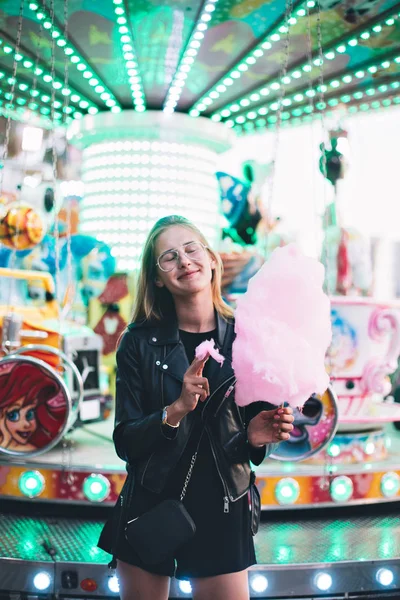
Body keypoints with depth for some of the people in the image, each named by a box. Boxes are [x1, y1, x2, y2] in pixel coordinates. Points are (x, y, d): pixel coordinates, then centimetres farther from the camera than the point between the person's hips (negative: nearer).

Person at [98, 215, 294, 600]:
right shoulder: (140, 341, -7)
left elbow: (254, 426, 3)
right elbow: (125, 441, -9)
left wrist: (256, 437, -19)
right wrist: (175, 410, -25)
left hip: (222, 510, 0)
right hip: (150, 507, 0)